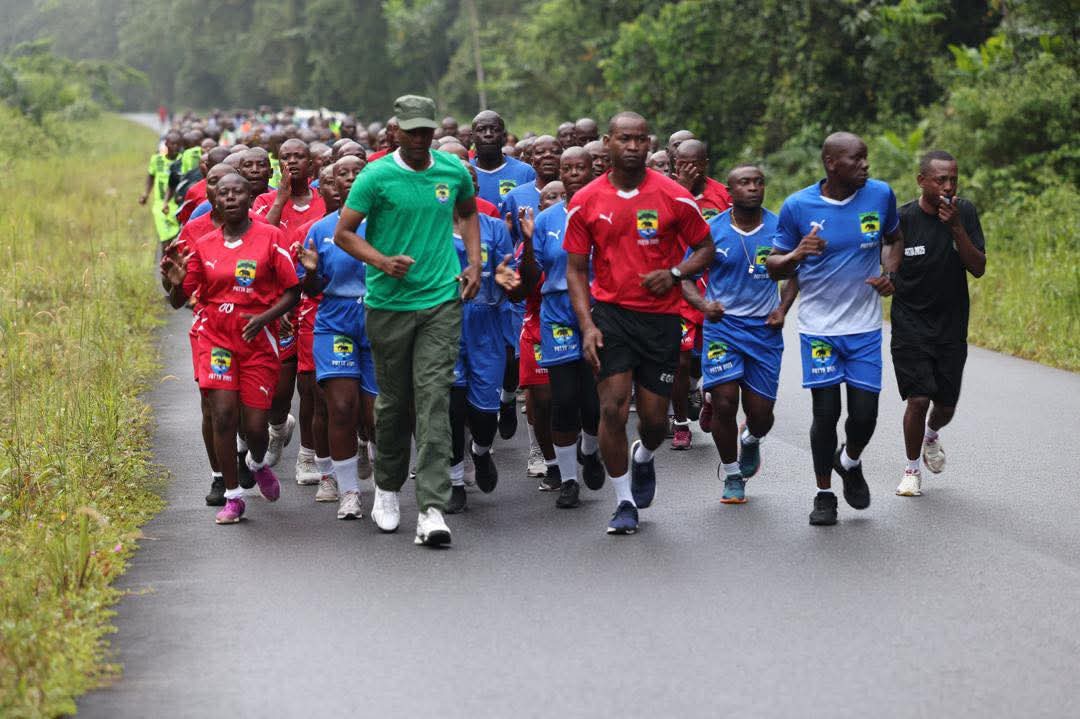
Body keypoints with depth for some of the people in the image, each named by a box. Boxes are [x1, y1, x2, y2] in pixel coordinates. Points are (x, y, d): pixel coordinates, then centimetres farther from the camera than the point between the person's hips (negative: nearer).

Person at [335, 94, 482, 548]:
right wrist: (382, 261, -19)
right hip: (389, 302, -1)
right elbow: (343, 232, -3)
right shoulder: (376, 176, -6)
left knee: (434, 399, -9)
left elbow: (468, 212, 25)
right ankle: (387, 488, 35)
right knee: (393, 400, 11)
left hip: (442, 301, 1)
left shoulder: (454, 172, 4)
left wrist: (474, 264, 13)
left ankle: (432, 509, -13)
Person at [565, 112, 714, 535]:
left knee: (654, 417, 4)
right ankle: (625, 502, 4)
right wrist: (587, 325, -6)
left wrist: (675, 273, -12)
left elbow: (705, 249, 7)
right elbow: (576, 269, 5)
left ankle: (644, 458, 41)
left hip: (661, 316, 0)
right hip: (610, 313, 0)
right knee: (613, 407, -11)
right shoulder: (586, 202, 0)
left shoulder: (674, 197, -3)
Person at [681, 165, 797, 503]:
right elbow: (686, 276, 2)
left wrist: (783, 308, -1)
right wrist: (703, 304, -17)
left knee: (761, 411, 1)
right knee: (724, 402, -11)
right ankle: (732, 476, 10)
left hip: (765, 327, 1)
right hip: (722, 325, -1)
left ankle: (751, 441, 40)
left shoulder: (778, 228, -1)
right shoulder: (712, 230, -5)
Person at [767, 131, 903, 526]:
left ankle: (849, 462, 32)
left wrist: (889, 274, -2)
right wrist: (796, 256, -23)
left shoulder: (881, 194, -3)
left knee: (864, 413, -1)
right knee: (826, 412, -2)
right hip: (819, 327, -2)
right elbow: (774, 267, -1)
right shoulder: (797, 206, -9)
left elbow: (893, 238, 16)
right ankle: (824, 493, 17)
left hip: (865, 327, 2)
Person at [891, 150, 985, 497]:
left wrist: (956, 227, -21)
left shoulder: (965, 212, -4)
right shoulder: (901, 219, -11)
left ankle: (931, 435, 45)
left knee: (946, 405, 8)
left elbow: (978, 269, -10)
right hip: (910, 324, -3)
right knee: (918, 400, -13)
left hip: (952, 326, 3)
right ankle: (912, 469, 10)